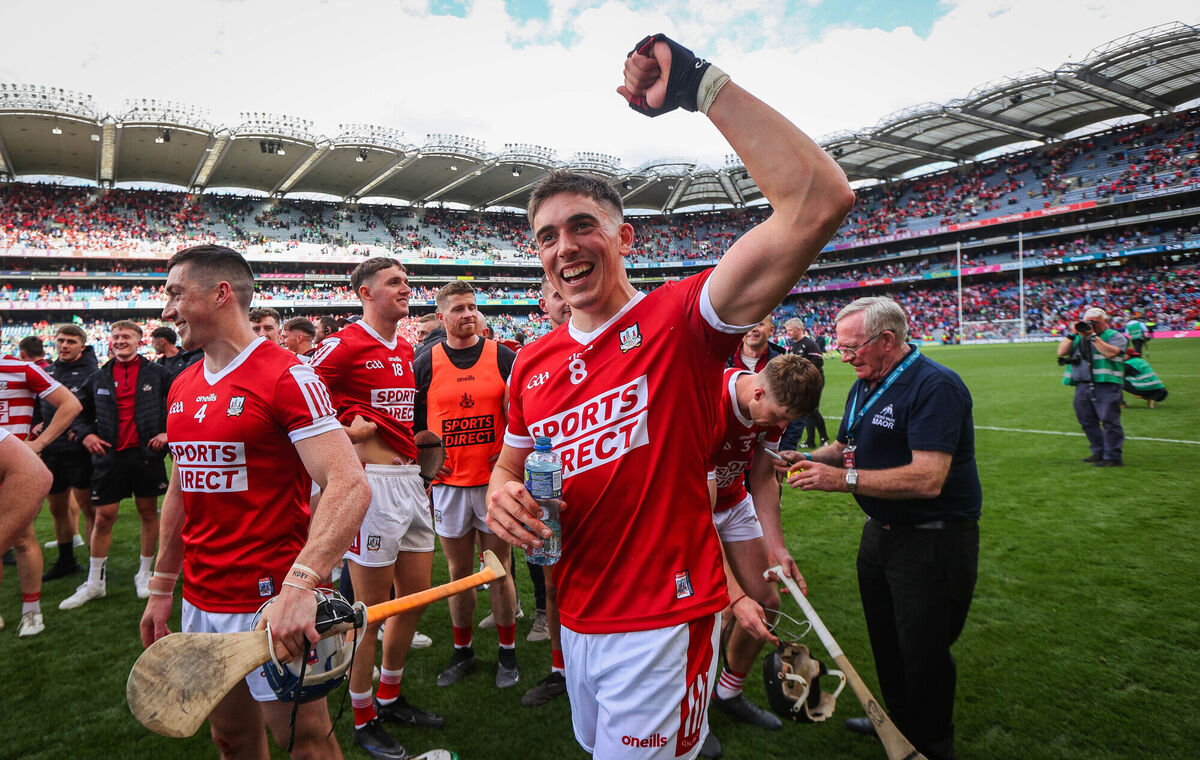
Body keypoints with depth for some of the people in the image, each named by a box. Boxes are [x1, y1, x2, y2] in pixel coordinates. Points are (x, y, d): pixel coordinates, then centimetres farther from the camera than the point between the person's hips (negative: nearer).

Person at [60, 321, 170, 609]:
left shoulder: (157, 374, 1)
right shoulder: (98, 378, 9)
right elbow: (82, 410, 22)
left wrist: (168, 432, -4)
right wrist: (86, 434, 6)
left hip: (146, 454, -2)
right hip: (109, 456, 2)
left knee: (149, 512, 6)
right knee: (103, 517, 4)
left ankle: (144, 574, 21)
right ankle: (95, 582, 16)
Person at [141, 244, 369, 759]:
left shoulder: (286, 377, -16)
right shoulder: (181, 388, 9)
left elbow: (349, 486, -26)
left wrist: (300, 585, -37)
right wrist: (161, 589, 18)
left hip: (270, 603, -7)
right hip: (199, 604, 7)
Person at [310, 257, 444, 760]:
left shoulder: (406, 349, 14)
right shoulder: (345, 345, -12)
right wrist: (344, 429, -12)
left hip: (411, 479, 8)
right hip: (373, 483, -8)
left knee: (416, 597, 16)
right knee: (371, 608, 4)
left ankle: (390, 698, 36)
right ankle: (363, 720, 23)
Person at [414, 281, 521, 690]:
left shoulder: (503, 358, 1)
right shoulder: (425, 364, 4)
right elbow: (415, 425, 9)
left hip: (495, 481, -1)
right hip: (447, 484, 1)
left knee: (500, 571, 7)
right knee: (459, 572, 12)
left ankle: (507, 653, 23)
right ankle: (462, 651, 29)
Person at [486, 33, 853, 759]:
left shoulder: (680, 320, -16)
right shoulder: (532, 364, 2)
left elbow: (819, 202, -28)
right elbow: (510, 465, 15)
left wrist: (704, 85, -26)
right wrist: (502, 496, -9)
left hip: (663, 626, -6)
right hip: (576, 619, 7)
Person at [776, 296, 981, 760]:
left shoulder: (934, 386, -23)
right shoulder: (864, 386, 8)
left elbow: (927, 478, -32)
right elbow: (845, 447, 18)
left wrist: (843, 479, -31)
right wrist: (807, 459, -3)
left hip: (933, 542, -9)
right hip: (881, 531, 9)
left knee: (923, 650, 5)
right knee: (885, 639, 22)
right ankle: (899, 719, 45)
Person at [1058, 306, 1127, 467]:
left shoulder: (1115, 336, 3)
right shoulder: (1079, 337, 19)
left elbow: (1110, 353, -16)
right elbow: (1061, 352, 9)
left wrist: (1093, 336, -12)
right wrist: (1073, 334, 2)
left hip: (1105, 385, -6)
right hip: (1082, 386, 6)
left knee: (1109, 421, -7)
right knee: (1087, 421, 12)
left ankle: (1113, 457, -3)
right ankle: (1099, 452, 25)